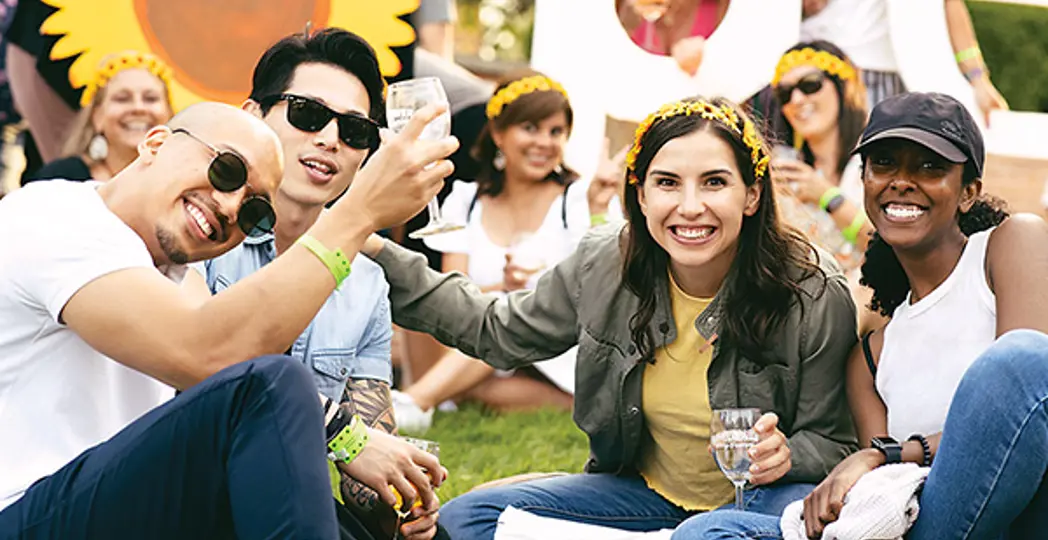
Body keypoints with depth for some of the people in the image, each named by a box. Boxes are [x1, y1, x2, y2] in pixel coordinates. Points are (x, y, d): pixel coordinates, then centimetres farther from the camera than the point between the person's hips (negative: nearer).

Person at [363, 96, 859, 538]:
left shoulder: (814, 296, -18)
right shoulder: (604, 264, -7)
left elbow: (833, 442, -7)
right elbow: (497, 330, 9)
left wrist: (785, 455, -32)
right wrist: (377, 252, 2)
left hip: (760, 498, -5)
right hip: (645, 495, 5)